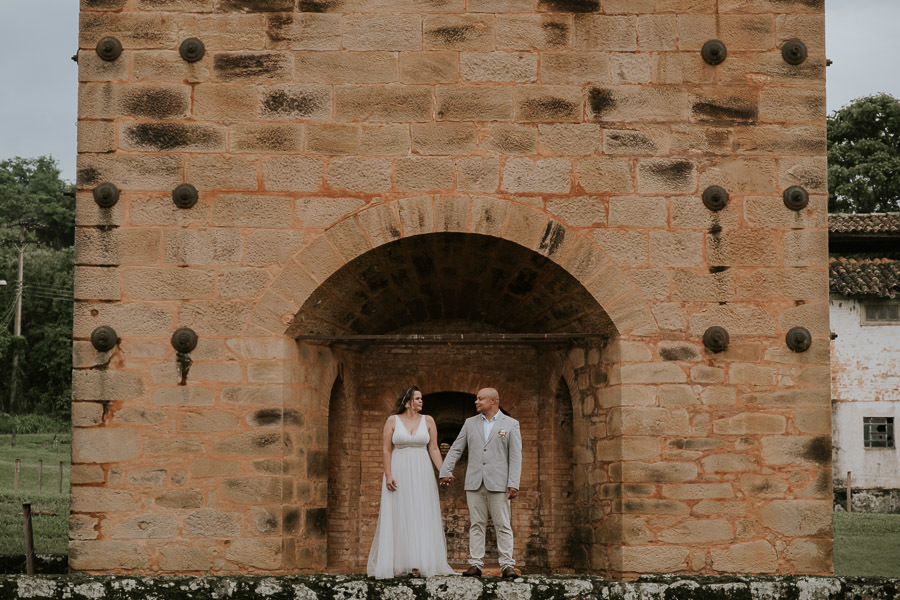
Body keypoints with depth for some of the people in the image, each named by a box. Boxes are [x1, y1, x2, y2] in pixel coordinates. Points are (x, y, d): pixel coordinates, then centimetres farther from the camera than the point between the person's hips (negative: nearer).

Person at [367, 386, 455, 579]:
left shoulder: (428, 421, 7)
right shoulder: (393, 421, 1)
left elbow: (434, 449, 6)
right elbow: (386, 450, -1)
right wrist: (388, 475, -11)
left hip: (421, 474, 2)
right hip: (399, 473, -2)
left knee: (421, 517, -2)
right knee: (398, 518, -1)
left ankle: (419, 564, -2)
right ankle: (397, 563, 2)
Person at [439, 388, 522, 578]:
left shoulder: (510, 424, 4)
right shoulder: (470, 423, 13)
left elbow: (515, 456, -1)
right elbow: (456, 449, 12)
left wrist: (513, 484, -9)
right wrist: (446, 471, -1)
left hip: (498, 484, -3)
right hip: (474, 483, 3)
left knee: (503, 525, -3)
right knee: (476, 525, 3)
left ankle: (507, 565, -2)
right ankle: (476, 564, 4)